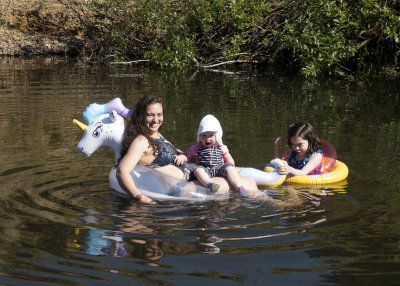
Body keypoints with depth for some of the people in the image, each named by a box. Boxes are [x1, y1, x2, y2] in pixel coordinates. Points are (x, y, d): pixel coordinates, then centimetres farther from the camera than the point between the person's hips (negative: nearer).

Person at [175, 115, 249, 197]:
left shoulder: (222, 148, 14)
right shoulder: (196, 148, 12)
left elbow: (229, 159, 21)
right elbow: (187, 156, 16)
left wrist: (231, 165, -1)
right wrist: (181, 157, -7)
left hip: (219, 171, 1)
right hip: (206, 172, -1)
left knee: (229, 167, -26)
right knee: (198, 170, -34)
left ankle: (239, 187, -41)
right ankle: (209, 184, -63)